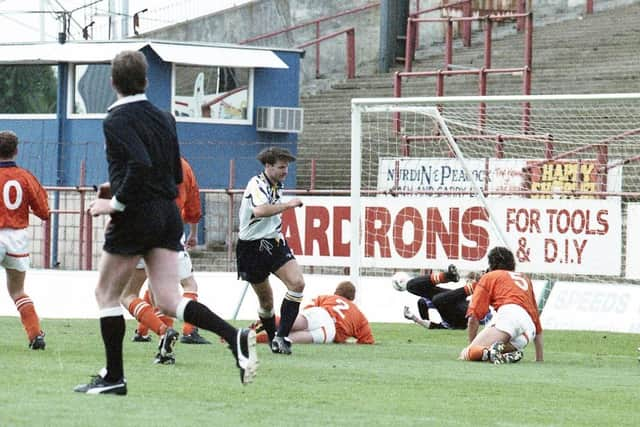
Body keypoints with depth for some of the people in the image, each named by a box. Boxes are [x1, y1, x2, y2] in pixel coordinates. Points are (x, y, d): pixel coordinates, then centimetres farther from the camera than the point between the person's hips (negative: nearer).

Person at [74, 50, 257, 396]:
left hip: (135, 217, -6)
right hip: (169, 216, 6)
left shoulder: (116, 120, -10)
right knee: (168, 301, 3)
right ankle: (235, 337, -18)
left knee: (106, 293, 10)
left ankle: (113, 377, 9)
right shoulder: (163, 119, 12)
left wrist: (117, 202, -16)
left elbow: (140, 164, -26)